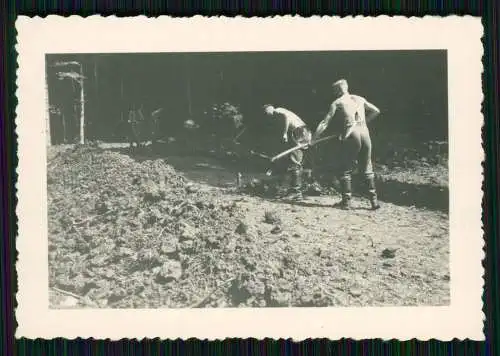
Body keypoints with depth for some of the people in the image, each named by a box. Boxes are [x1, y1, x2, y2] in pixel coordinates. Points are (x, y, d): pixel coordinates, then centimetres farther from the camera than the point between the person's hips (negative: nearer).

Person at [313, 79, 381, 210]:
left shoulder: (337, 102, 7)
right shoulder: (360, 99, 18)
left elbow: (325, 123, 3)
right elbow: (376, 111, 23)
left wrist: (313, 138, 5)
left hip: (350, 135, -4)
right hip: (364, 132, 4)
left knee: (346, 170, 6)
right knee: (367, 169, 12)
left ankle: (346, 201, 5)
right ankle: (374, 200, 9)